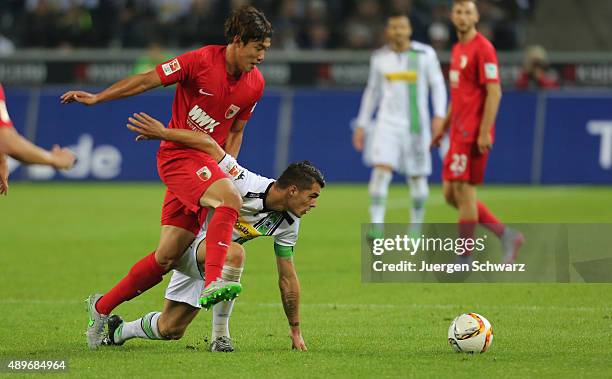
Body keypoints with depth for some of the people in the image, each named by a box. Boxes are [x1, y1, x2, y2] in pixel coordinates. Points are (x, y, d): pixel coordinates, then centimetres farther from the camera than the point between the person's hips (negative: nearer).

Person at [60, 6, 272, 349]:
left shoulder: (255, 83, 4)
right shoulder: (202, 60, -13)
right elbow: (148, 80, -6)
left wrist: (225, 170, 2)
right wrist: (97, 98, -7)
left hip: (207, 160, 6)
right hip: (178, 153, -6)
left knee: (168, 257, 3)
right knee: (230, 198, -33)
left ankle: (102, 308, 18)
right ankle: (214, 282, -44)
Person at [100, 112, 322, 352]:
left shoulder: (288, 224, -10)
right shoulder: (245, 184, -32)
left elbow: (287, 278, -1)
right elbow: (209, 145, -28)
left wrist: (295, 330, 1)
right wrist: (163, 133, -31)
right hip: (191, 240, -7)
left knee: (169, 330, 5)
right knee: (233, 253, -39)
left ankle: (117, 332, 35)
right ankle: (220, 337, -29)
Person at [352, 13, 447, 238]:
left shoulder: (425, 54, -1)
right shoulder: (379, 58, 6)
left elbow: (437, 85, 2)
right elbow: (372, 91, 16)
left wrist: (439, 115, -11)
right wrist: (362, 124, 16)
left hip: (416, 124, -1)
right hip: (388, 123, 1)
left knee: (417, 177, 5)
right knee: (381, 169, -17)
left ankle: (415, 230, 21)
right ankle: (376, 226, -21)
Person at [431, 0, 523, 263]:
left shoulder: (482, 48, -11)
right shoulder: (457, 49, 17)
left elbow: (494, 93, -17)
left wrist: (484, 132, -21)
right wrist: (443, 127, 23)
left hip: (473, 133, -9)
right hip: (458, 132, 9)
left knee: (463, 190, -7)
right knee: (450, 193, 9)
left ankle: (465, 260, 1)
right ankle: (507, 235, 14)